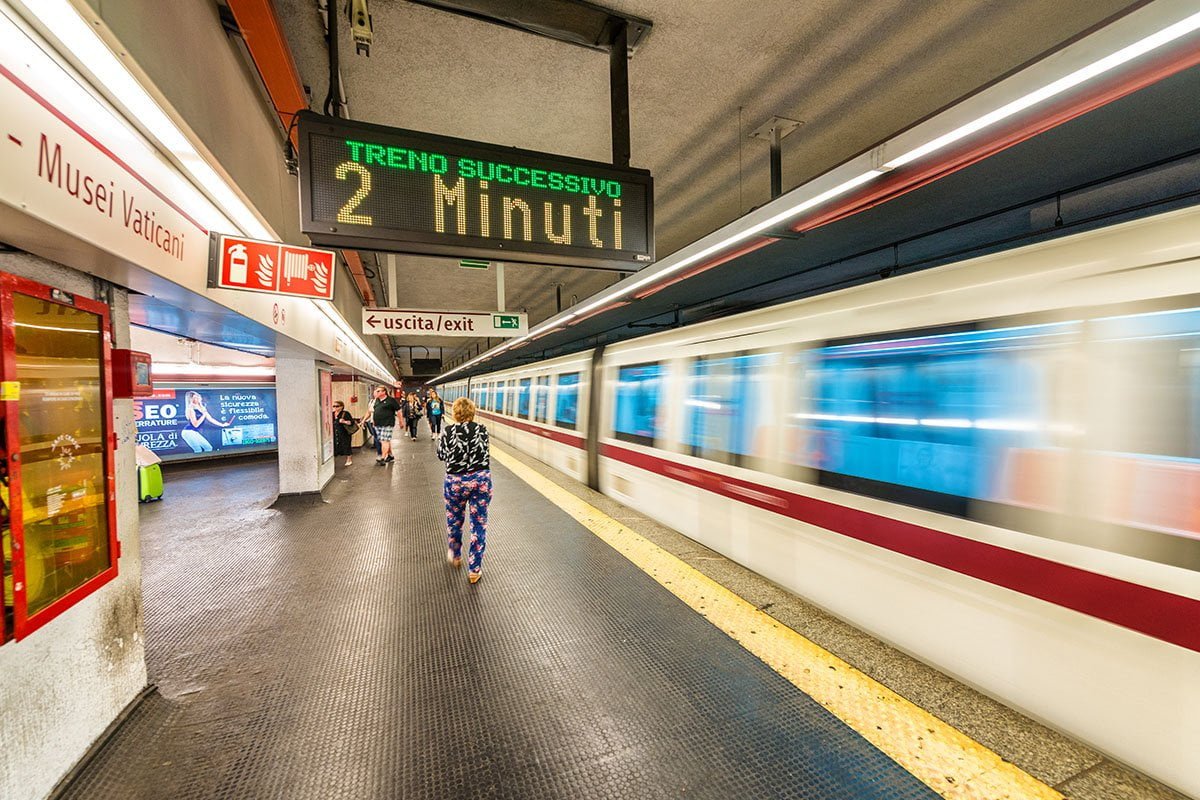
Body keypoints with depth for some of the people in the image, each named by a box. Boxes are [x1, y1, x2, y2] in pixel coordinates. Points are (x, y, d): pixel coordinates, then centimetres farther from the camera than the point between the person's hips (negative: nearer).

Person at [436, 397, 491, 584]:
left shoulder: (448, 431, -9)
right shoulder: (482, 430, -5)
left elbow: (441, 455, 5)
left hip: (455, 482, 0)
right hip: (481, 480, 1)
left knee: (454, 520, 23)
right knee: (479, 524, 10)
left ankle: (455, 556, 46)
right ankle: (474, 570, 18)